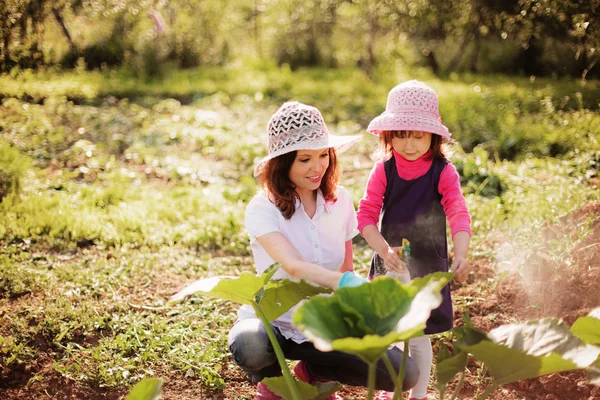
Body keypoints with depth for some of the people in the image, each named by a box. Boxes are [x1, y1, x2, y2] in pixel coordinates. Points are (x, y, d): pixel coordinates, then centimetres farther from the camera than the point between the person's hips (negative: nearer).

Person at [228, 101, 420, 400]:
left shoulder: (340, 201, -2)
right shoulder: (262, 209, -17)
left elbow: (345, 269, 7)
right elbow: (293, 265, -34)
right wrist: (347, 283, -50)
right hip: (272, 322, -3)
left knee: (404, 374, -14)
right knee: (249, 346, -39)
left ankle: (311, 372, 11)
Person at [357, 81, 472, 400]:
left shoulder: (443, 172, -10)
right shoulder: (383, 170, -5)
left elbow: (458, 214, -20)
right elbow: (366, 215, -11)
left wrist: (461, 254, -37)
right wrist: (384, 250, -27)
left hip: (428, 265, -2)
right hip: (389, 262, 2)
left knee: (418, 335, 3)